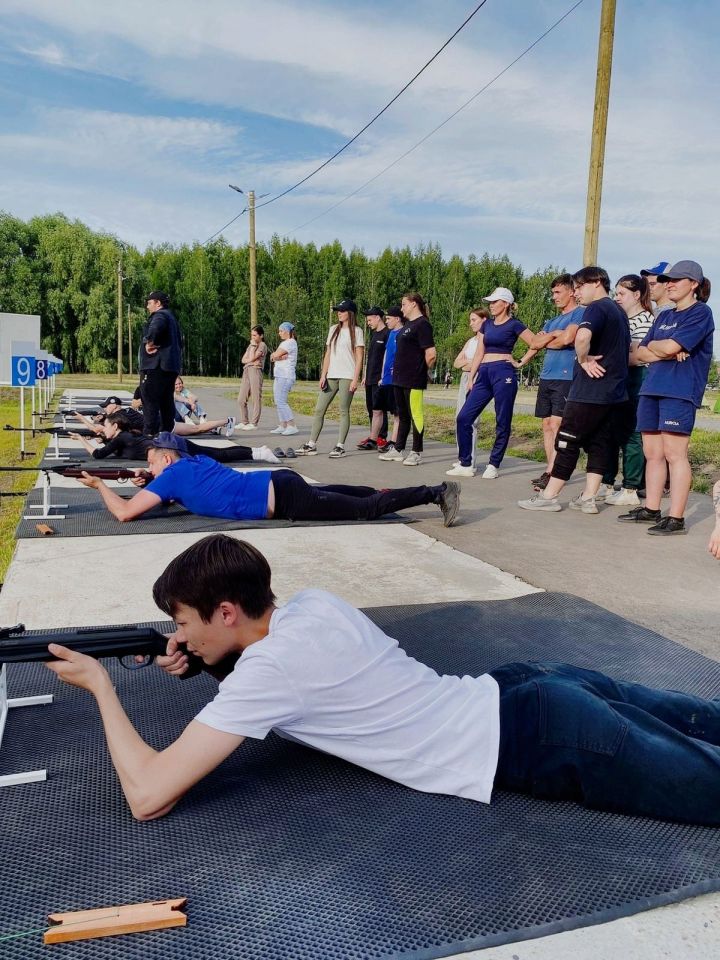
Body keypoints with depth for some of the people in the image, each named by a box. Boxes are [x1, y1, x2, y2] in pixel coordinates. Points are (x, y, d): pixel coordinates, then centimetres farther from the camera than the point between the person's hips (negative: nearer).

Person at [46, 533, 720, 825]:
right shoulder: (311, 603, 5)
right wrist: (202, 659, 11)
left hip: (535, 744, -8)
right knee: (642, 712, 25)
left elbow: (147, 795, -18)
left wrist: (101, 686, -4)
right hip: (520, 693, 8)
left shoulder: (265, 669, -18)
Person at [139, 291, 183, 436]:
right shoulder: (171, 317, 24)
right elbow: (179, 342, 31)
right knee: (167, 402, 11)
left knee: (150, 402, -8)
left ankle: (150, 433, -11)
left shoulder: (160, 316, -8)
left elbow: (156, 328, -33)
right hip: (170, 367, 10)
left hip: (155, 366, -10)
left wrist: (150, 342, -19)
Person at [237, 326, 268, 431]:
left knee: (256, 399, -6)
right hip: (246, 371, 8)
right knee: (241, 399, 5)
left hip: (255, 371, -8)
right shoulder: (250, 345, 24)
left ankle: (254, 423, -3)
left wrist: (253, 345, 0)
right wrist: (250, 360, -3)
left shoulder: (262, 345, 0)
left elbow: (252, 358, -10)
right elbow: (243, 359, 16)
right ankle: (244, 422, 13)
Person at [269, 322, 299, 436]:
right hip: (279, 376, 10)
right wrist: (280, 357, -7)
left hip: (285, 377, -10)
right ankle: (282, 426, 12)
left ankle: (292, 426, -16)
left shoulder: (290, 343, -10)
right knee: (278, 402, 9)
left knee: (281, 401, -15)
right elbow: (273, 356, 12)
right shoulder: (284, 343, 22)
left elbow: (275, 355, -15)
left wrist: (276, 356, 6)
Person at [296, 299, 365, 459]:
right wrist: (323, 375, 6)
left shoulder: (356, 331, 0)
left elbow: (359, 357, -4)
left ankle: (340, 446, 1)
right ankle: (311, 445, 7)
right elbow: (328, 354, 15)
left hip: (347, 376, -6)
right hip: (331, 376, 6)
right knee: (319, 409, 3)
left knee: (344, 411, -4)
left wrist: (355, 379, -12)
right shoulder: (334, 329, 16)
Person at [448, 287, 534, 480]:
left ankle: (494, 465, 7)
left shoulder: (514, 325, -1)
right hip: (484, 374, 6)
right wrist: (471, 377, 10)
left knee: (502, 422, -1)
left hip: (504, 373, -6)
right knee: (464, 418, -2)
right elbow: (479, 353, 15)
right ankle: (465, 465, 3)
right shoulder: (487, 324, 16)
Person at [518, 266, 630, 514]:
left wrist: (584, 359, -17)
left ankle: (548, 496, 0)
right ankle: (588, 498, 8)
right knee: (599, 443, 8)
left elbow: (582, 336, -34)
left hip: (591, 389, -9)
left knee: (568, 440, -4)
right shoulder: (618, 311, 18)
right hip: (612, 389, 9)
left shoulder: (597, 308, -12)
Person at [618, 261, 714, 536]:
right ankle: (651, 510, 17)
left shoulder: (700, 313, -2)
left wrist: (654, 346, 5)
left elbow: (672, 345, -15)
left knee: (674, 454, -9)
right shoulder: (664, 317, 21)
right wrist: (667, 352, -4)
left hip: (680, 392, -8)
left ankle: (676, 518, -6)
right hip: (651, 389, 8)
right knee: (652, 453, 9)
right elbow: (641, 353, 13)